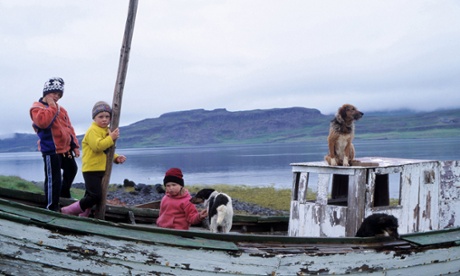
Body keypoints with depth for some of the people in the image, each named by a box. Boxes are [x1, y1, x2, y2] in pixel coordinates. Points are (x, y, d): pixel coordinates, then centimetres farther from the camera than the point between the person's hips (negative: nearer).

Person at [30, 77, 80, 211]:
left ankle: (64, 194, 46)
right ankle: (52, 207, 2)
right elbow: (43, 122, -29)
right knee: (53, 179, -8)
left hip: (65, 148, 8)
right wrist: (52, 106, -19)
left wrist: (75, 145, 11)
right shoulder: (37, 108, -7)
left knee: (72, 170, 25)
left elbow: (69, 128, 16)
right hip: (51, 150, -8)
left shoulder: (60, 109, 14)